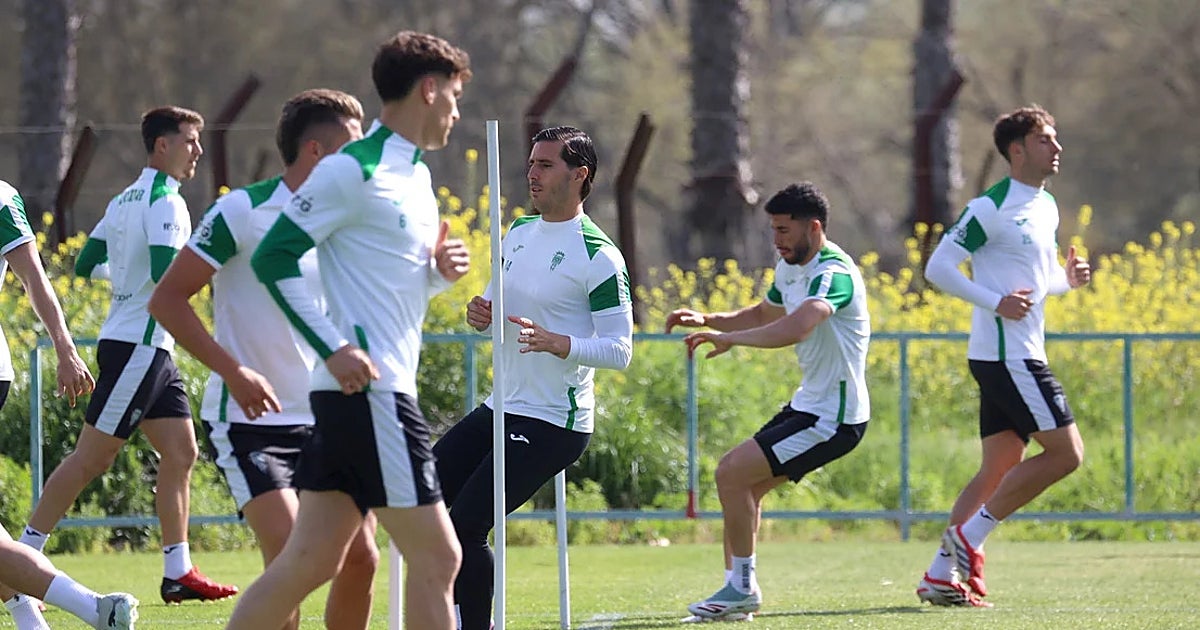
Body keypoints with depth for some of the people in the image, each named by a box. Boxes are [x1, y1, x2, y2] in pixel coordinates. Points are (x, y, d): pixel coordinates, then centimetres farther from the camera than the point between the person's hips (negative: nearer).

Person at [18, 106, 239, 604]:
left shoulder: (126, 200, 15)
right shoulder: (166, 202, -14)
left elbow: (85, 265, 18)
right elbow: (167, 275, -26)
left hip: (152, 352, 10)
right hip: (138, 346, -10)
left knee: (181, 452, 6)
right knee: (91, 458, -6)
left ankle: (178, 572, 5)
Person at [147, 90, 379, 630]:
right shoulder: (242, 212, -11)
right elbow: (166, 299, -11)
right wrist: (232, 371, -21)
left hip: (325, 421, 6)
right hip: (250, 422, -6)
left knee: (360, 557, 0)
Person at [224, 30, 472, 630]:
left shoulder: (417, 176, 18)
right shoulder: (353, 170, -11)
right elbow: (272, 257, -14)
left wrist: (440, 270, 5)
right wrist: (334, 348, -19)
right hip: (368, 392, -9)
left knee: (309, 561, 8)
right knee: (435, 556, -7)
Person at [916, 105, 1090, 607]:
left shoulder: (1046, 207, 16)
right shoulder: (991, 208, -12)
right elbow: (938, 268, -14)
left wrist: (1068, 278, 5)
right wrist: (996, 302, -21)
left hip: (1022, 355, 9)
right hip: (1005, 354, -9)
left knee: (1000, 469, 7)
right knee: (1066, 452, -10)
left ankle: (941, 575, 7)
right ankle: (969, 536, -5)